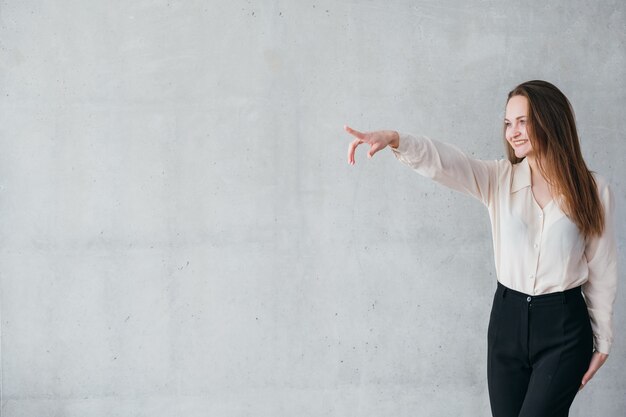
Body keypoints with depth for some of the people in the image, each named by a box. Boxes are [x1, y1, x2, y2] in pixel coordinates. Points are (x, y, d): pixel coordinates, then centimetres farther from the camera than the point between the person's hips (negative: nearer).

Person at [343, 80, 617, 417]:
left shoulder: (593, 190, -5)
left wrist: (602, 341, 5)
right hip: (508, 318, 3)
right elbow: (443, 161, -18)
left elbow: (602, 269, 0)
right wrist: (395, 140, -38)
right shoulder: (499, 179, 0)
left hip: (564, 326, -3)